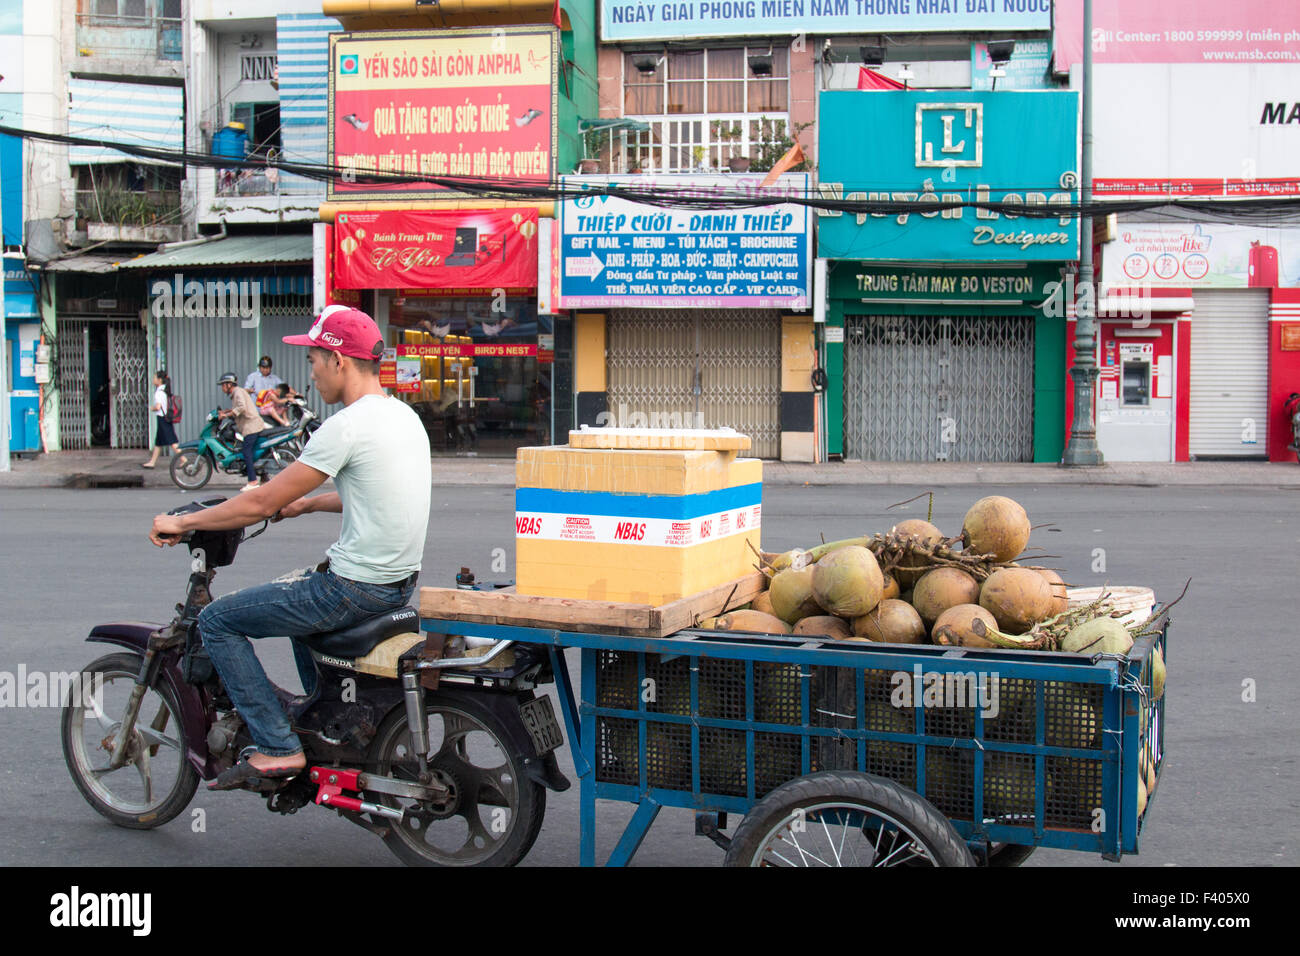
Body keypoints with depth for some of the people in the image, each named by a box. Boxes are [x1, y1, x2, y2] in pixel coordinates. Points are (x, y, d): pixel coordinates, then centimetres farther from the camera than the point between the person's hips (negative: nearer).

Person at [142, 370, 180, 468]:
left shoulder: (159, 392, -16)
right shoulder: (166, 391, 11)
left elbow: (158, 407, -25)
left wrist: (151, 408, -5)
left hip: (162, 419, -9)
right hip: (167, 419, 9)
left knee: (172, 443, -8)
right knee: (158, 442, 15)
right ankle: (152, 462, 22)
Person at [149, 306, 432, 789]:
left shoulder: (346, 426, -18)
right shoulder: (404, 415, 9)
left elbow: (262, 503, -15)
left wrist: (182, 522, -3)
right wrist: (305, 503, 28)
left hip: (356, 587, -9)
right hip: (399, 581, 10)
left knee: (217, 620, 0)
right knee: (293, 589, 36)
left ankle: (276, 748, -3)